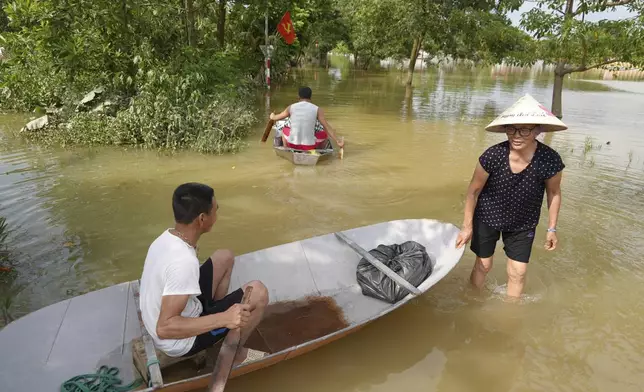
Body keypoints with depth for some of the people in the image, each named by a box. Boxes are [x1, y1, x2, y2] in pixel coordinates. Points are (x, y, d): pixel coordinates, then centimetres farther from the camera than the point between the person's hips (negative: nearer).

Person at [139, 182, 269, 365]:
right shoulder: (184, 262, -34)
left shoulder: (166, 238, -7)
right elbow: (164, 328, -34)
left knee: (225, 257, 9)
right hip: (181, 343, -8)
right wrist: (223, 319, -37)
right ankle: (236, 355, 8)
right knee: (258, 292, -13)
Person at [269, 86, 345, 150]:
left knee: (285, 129, 33)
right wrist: (337, 141, -1)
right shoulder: (317, 109, -3)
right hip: (309, 146, -2)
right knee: (325, 132, 24)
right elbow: (327, 127, -6)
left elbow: (276, 118, 18)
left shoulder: (291, 107, 2)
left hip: (292, 145, 2)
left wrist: (272, 116, 41)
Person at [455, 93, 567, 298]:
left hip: (523, 224, 1)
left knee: (518, 272, 7)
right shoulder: (492, 156, -29)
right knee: (483, 264, 13)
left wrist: (552, 228, 2)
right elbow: (473, 191, -14)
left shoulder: (550, 161, -26)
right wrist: (467, 226, -7)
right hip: (487, 217, -1)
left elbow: (554, 193, -6)